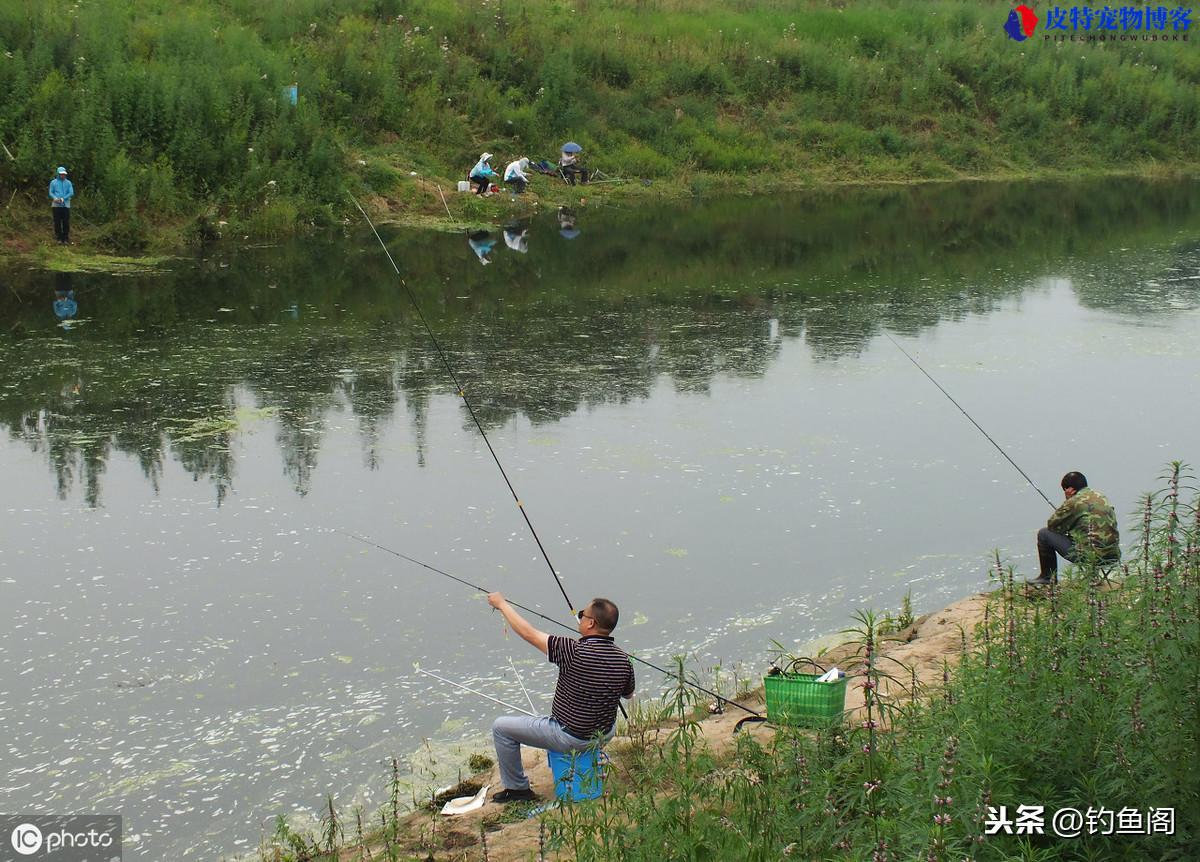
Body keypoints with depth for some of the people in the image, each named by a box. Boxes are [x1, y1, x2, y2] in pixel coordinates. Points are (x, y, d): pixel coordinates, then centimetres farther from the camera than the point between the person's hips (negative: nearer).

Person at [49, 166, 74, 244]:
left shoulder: (68, 183, 6)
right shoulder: (53, 182, 6)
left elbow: (71, 193, 0)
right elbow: (51, 193, 5)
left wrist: (63, 199, -13)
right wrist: (55, 198, -16)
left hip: (66, 205, 0)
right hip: (56, 205, 0)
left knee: (66, 222, -2)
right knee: (57, 222, 1)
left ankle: (66, 239, 6)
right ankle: (59, 238, 8)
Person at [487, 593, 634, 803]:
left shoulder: (575, 652, -28)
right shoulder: (623, 659, -10)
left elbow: (529, 633, -19)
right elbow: (628, 694, 10)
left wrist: (502, 604, -6)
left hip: (572, 739, -6)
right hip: (605, 735, 6)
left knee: (501, 727, 7)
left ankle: (517, 788, 16)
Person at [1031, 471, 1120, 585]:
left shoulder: (1073, 502, -6)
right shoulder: (1102, 498, 15)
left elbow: (1052, 524, 4)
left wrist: (1065, 528, 25)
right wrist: (1070, 528, 26)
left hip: (1089, 556, -7)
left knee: (1044, 534, 6)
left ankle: (1048, 577, 18)